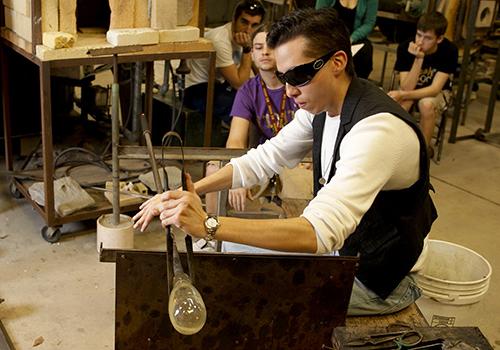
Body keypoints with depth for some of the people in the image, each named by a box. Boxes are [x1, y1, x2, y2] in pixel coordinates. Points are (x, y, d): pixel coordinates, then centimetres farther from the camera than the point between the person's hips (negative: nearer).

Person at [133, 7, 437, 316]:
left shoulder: (377, 129, -33)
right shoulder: (322, 105, -5)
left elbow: (320, 232, -40)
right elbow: (263, 159, 2)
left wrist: (209, 226, -43)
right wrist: (191, 192, -10)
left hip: (376, 279, -8)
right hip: (341, 246, 8)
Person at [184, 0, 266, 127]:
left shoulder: (241, 36, -1)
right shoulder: (220, 40, -27)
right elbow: (239, 84, -26)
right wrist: (247, 49, -25)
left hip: (218, 84, 9)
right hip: (196, 90, -8)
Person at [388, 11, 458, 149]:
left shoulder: (449, 50, -25)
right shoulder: (405, 47, -24)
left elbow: (435, 88, -29)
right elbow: (407, 88, -27)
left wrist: (402, 95, -43)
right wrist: (418, 59, -40)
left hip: (436, 91, 0)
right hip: (411, 88, 1)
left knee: (427, 104, -34)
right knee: (400, 102, -33)